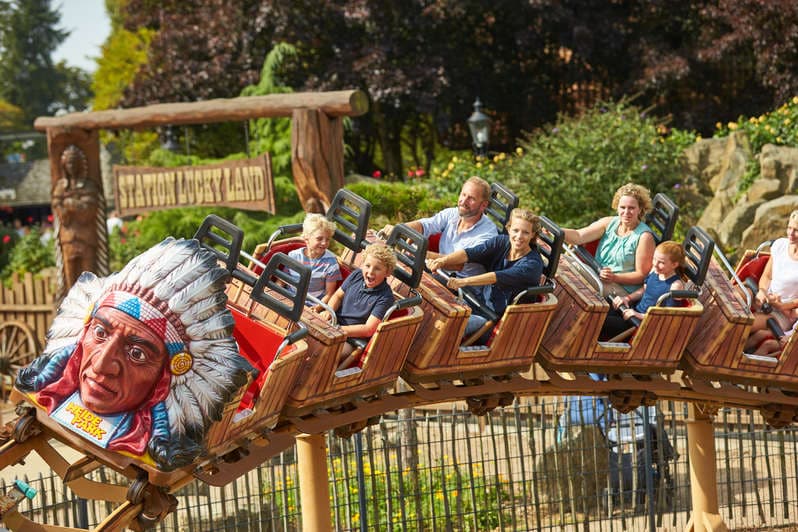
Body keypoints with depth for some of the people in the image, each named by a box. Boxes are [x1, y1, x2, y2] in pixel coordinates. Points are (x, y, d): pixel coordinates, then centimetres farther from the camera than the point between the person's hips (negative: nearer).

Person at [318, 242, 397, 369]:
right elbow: (338, 295, 15)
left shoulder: (385, 297, -15)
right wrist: (328, 311, -7)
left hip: (352, 339, -6)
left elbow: (369, 329, -17)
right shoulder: (357, 275, 2)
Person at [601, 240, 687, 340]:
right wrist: (627, 298, 5)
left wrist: (640, 316, -22)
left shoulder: (675, 285, -18)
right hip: (635, 311, 8)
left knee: (603, 322, -21)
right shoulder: (655, 271, 5)